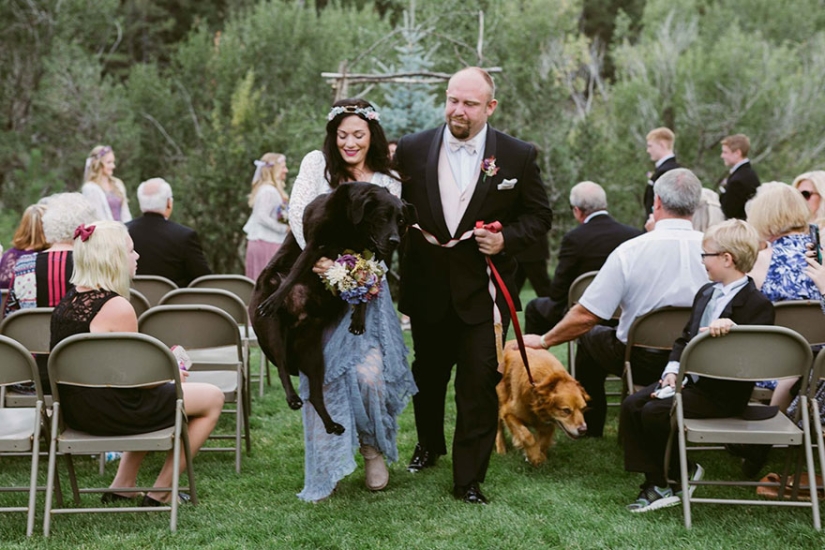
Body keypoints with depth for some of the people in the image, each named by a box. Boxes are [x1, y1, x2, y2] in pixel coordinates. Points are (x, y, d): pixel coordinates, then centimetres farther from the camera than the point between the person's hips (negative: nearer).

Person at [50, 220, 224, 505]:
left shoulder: (69, 300, 5)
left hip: (73, 408, 9)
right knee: (213, 398, 6)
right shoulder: (117, 308, -21)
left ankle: (122, 485, 29)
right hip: (108, 412, -9)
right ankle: (160, 493, 12)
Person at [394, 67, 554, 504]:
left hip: (483, 289, -2)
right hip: (427, 289, 3)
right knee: (428, 373, 20)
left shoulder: (517, 156, -4)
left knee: (479, 383, -4)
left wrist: (506, 239, -13)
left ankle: (469, 478, 7)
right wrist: (409, 234, -7)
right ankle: (429, 444, 46)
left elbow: (539, 216, 3)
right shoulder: (412, 150, 0)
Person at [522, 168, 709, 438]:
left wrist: (544, 341, 2)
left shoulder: (629, 251, -17)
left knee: (589, 335, 25)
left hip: (642, 361, -3)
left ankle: (590, 426, 35)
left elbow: (586, 316, -14)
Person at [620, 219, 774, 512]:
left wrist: (733, 329, -38)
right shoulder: (706, 293, 14)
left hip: (722, 392, -8)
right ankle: (654, 483, -6)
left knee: (655, 412, -22)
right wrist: (672, 370, 0)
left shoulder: (758, 304, -13)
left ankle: (685, 470, 3)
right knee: (631, 406, -9)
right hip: (688, 377, 8)